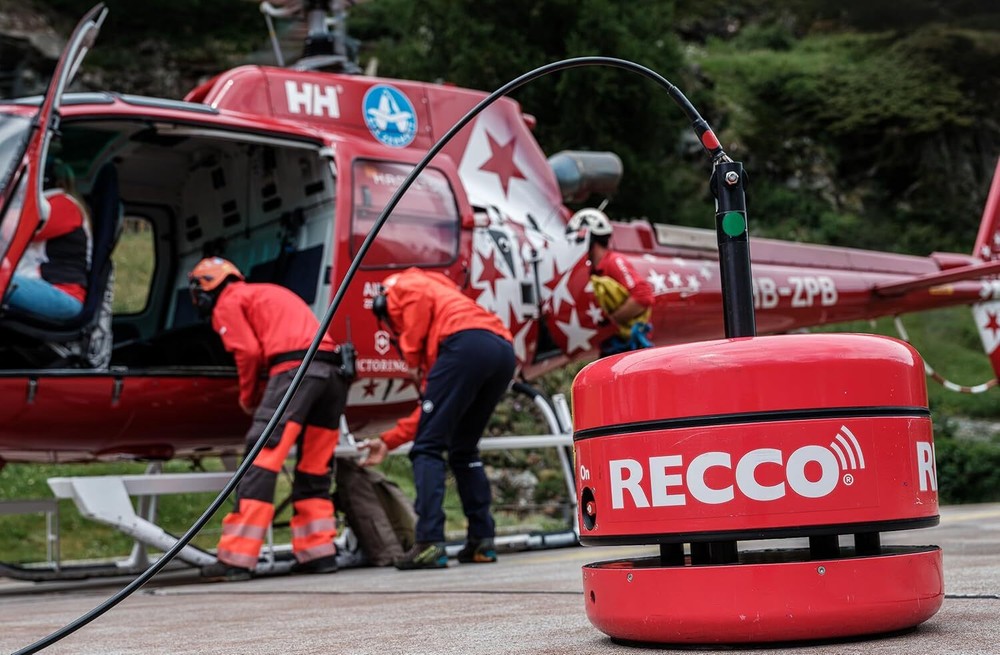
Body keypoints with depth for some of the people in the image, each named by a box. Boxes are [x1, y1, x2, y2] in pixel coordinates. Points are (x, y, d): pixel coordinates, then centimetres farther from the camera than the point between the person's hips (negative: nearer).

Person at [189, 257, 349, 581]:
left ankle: (236, 558, -13)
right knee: (314, 469, 15)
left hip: (295, 368, -8)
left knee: (261, 460, -9)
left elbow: (249, 352, -2)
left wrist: (248, 399, 13)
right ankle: (319, 551, 13)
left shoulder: (228, 302, 11)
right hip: (334, 370, 8)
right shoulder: (270, 292, 35)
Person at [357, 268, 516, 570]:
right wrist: (389, 440, 37)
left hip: (466, 344, -8)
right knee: (464, 451, 21)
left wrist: (413, 360, 7)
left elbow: (420, 300, -5)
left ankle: (430, 544, -9)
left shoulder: (399, 286, 25)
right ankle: (481, 541, 16)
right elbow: (433, 403, 33)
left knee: (428, 449, -2)